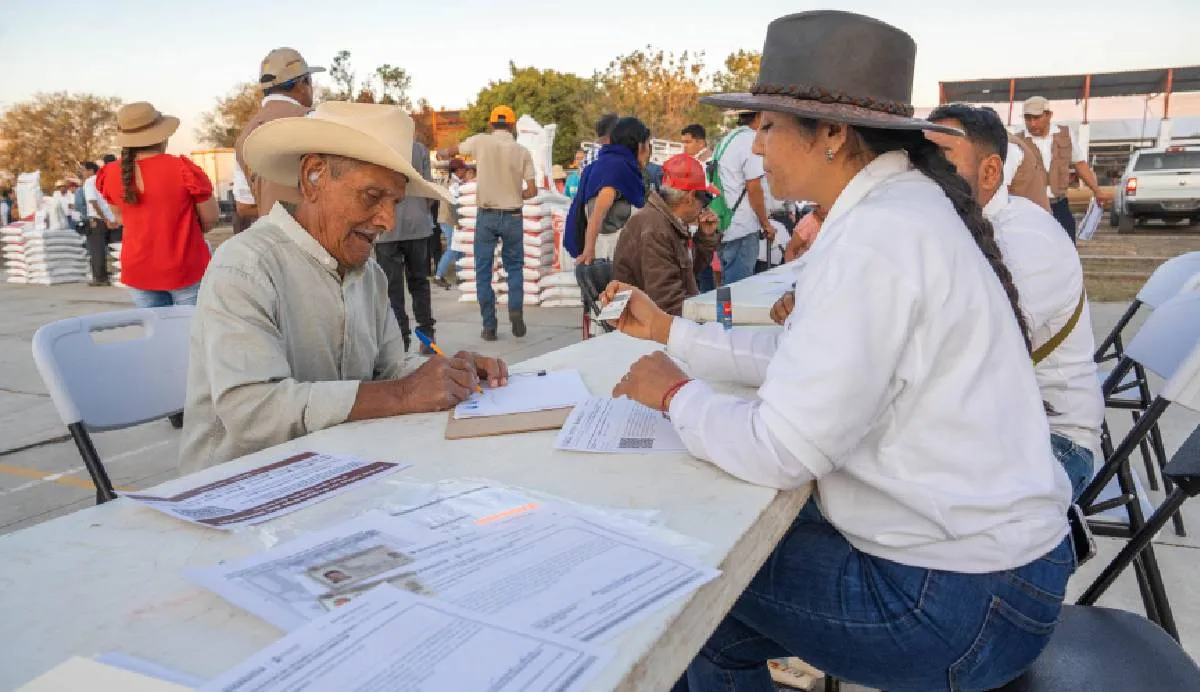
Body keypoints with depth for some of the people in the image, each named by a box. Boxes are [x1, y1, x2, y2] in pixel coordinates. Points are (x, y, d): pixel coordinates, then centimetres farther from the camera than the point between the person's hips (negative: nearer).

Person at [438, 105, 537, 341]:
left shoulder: (481, 142, -3)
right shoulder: (523, 151, -2)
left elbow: (450, 152, 13)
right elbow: (532, 191, -2)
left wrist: (444, 153, 36)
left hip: (487, 215, -1)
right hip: (513, 216, 1)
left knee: (483, 271, 7)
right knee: (515, 266, 18)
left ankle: (489, 326, 6)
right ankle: (516, 309, -2)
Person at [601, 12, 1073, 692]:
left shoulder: (877, 236, -26)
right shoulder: (902, 204, 6)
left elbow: (780, 450, -26)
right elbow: (800, 360, 9)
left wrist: (676, 393, -9)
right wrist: (668, 329, 12)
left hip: (960, 601, -8)